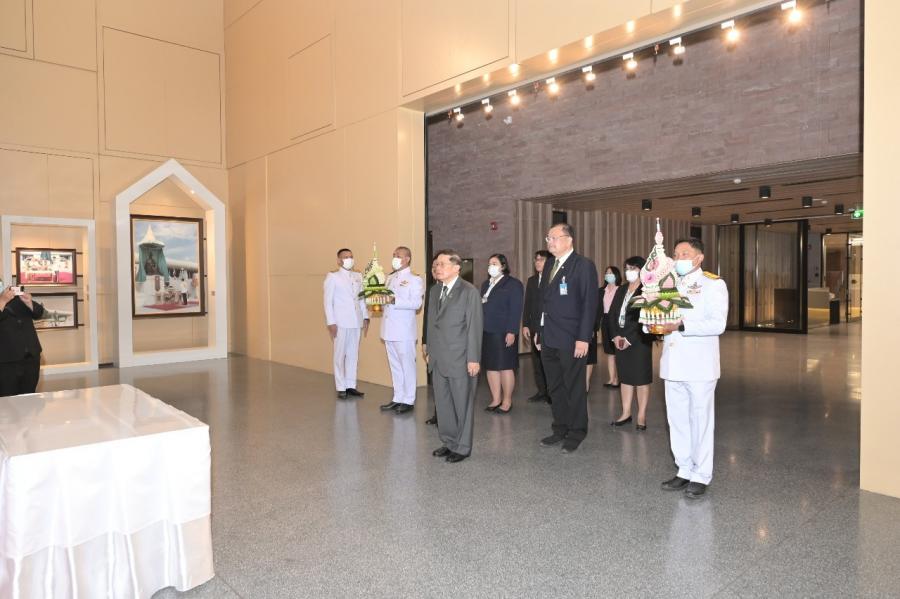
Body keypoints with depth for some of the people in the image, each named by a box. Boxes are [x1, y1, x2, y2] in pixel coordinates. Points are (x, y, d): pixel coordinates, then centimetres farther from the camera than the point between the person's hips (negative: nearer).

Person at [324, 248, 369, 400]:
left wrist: (365, 317, 8)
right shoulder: (332, 277, -2)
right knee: (340, 355, 2)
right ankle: (341, 388, 9)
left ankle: (351, 386, 16)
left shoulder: (358, 276, 12)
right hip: (341, 322, -4)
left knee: (353, 355, 8)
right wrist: (331, 322, -10)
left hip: (356, 322, 4)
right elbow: (328, 301, -4)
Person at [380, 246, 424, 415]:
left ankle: (408, 400, 8)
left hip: (404, 330, -7)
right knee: (394, 366, 12)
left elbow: (417, 303, -17)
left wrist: (395, 301, -25)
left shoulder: (414, 280, -5)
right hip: (389, 329, 7)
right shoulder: (390, 278, 18)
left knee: (407, 365, 0)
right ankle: (398, 398, 20)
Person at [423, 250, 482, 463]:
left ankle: (462, 447, 18)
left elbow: (474, 327, -11)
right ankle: (449, 442, 28)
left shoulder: (469, 292, -9)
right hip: (438, 359, 6)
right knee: (442, 404, 13)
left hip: (461, 360, -6)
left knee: (462, 404, 5)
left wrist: (474, 359, -13)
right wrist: (429, 350, 13)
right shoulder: (434, 290, 11)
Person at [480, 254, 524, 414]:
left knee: (505, 367, 1)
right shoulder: (485, 284, 17)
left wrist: (511, 332, -16)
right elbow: (481, 308, 13)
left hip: (504, 334, -6)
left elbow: (516, 310, -10)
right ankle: (495, 399, 18)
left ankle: (507, 401, 12)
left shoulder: (513, 284, -3)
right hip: (486, 333, 6)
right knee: (491, 367, 8)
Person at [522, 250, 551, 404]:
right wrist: (525, 325, 7)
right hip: (535, 327, 5)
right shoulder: (531, 281, 13)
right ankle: (541, 391, 18)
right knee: (537, 361, 8)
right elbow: (527, 305, 13)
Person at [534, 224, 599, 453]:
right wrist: (539, 332, 12)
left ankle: (576, 433, 19)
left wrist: (583, 338, -16)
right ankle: (560, 430, 27)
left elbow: (589, 303, -12)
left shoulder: (584, 265, -8)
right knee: (555, 388, 14)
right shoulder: (549, 265, 14)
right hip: (548, 339, 7)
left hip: (571, 340, -7)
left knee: (574, 389, 5)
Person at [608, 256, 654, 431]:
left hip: (639, 341, -6)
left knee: (641, 378, 0)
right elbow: (612, 313, 8)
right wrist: (615, 336, -5)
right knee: (625, 377, 10)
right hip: (620, 340, 6)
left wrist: (629, 339, -15)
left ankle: (642, 416, 8)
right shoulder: (621, 289, 13)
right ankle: (626, 413, 17)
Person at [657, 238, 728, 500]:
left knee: (700, 421, 4)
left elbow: (717, 324, -16)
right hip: (673, 365, 6)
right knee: (677, 421, 12)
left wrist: (681, 326, -25)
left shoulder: (713, 284, -4)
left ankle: (701, 476, 16)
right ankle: (685, 470, 25)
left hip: (699, 367, -6)